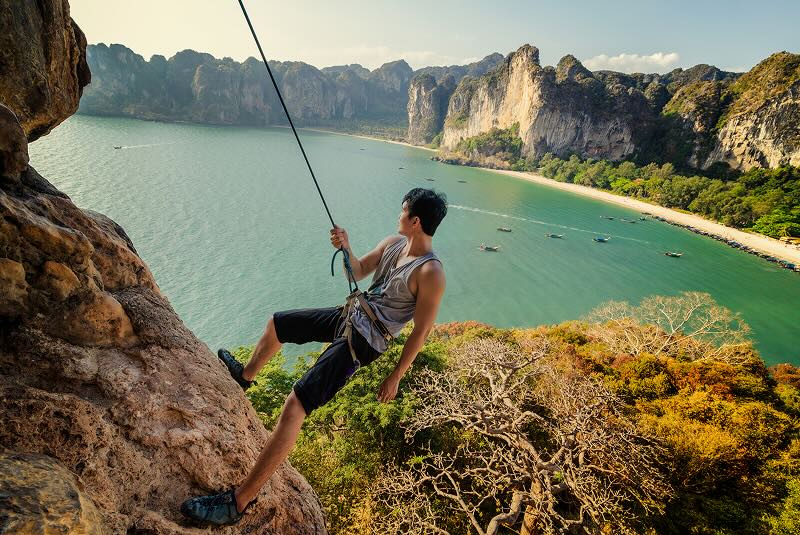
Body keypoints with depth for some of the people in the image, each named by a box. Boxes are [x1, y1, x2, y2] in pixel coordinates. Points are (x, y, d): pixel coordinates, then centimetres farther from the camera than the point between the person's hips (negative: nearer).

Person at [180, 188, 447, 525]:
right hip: (349, 316, 9)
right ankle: (244, 376, 55)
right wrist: (345, 248, -9)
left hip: (362, 341, -9)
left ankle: (239, 502, -7)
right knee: (276, 324, 24)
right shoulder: (394, 243, 3)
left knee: (295, 405, -19)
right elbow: (358, 273, 11)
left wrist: (395, 378, -12)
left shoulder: (431, 273, -21)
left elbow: (421, 332, -17)